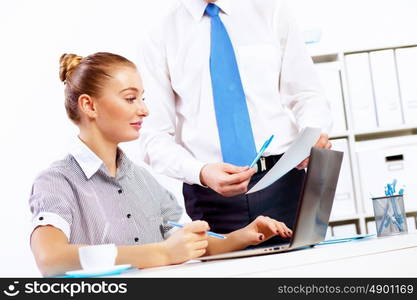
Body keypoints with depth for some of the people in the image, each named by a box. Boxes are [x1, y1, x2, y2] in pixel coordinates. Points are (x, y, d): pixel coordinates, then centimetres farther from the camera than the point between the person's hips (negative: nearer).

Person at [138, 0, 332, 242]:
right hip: (211, 197, -1)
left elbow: (306, 94, 6)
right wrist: (201, 173, -19)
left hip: (283, 182, 1)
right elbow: (156, 138, -1)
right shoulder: (160, 41, 4)